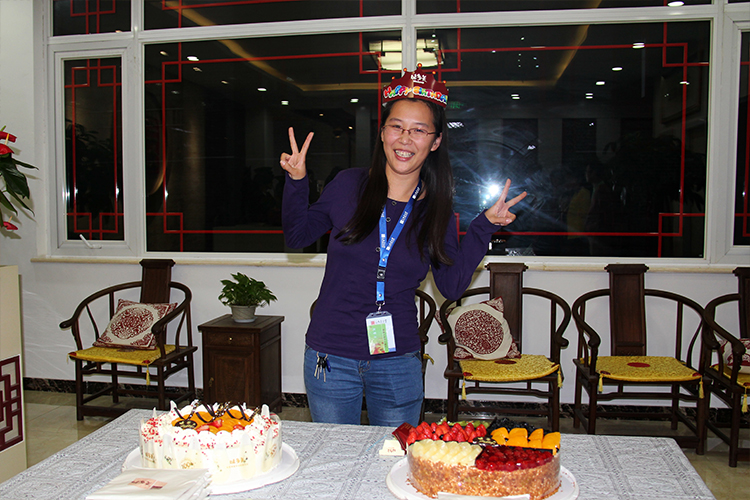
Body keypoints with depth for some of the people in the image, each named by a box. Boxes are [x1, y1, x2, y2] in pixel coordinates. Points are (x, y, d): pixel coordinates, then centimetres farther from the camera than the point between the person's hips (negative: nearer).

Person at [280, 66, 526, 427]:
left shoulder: (436, 210, 0)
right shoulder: (348, 185, -4)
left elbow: (452, 285, -1)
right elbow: (297, 236, 6)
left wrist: (485, 226, -5)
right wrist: (296, 183, -7)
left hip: (398, 362, 1)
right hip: (331, 357, 0)